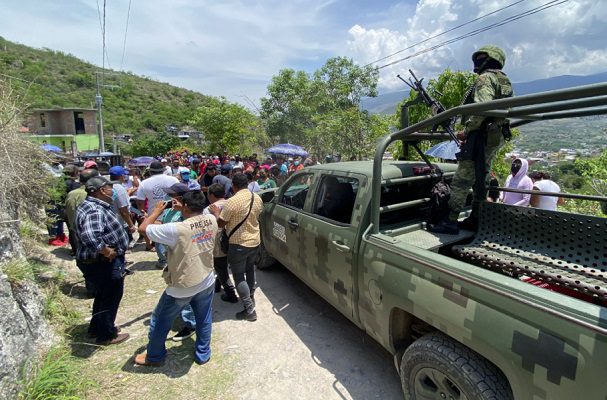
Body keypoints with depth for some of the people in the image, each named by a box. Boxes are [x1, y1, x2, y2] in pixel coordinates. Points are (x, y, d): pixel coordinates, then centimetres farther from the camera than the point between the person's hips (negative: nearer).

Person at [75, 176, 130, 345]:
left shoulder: (92, 205, 6)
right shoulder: (95, 211, -28)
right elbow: (90, 237, -44)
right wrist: (107, 252, -30)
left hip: (99, 262, 11)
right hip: (104, 263, -11)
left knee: (103, 295, 26)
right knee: (111, 298, 8)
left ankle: (96, 328, 43)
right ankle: (106, 335, 26)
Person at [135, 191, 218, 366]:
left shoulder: (177, 229, -28)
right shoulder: (212, 220, -12)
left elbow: (143, 228, -15)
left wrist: (157, 211, -2)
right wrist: (182, 209, 7)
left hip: (181, 288, -4)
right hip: (207, 283, 4)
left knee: (160, 321, 22)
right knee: (204, 320, 23)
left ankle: (154, 357, 41)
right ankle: (203, 355, 38)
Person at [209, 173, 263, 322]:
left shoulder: (232, 202, -22)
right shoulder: (257, 198, -1)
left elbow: (220, 224, -14)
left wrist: (216, 212, 4)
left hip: (239, 244, -7)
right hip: (255, 240, 7)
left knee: (239, 275, 5)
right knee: (250, 269, 26)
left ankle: (250, 310, 6)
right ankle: (251, 297, 41)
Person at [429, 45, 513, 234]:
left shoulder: (485, 78, -7)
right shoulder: (505, 81, 24)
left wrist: (466, 130, -16)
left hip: (482, 137, -10)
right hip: (497, 137, 10)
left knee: (461, 180, -11)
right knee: (481, 179, 13)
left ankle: (451, 222, -10)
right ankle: (475, 219, 19)